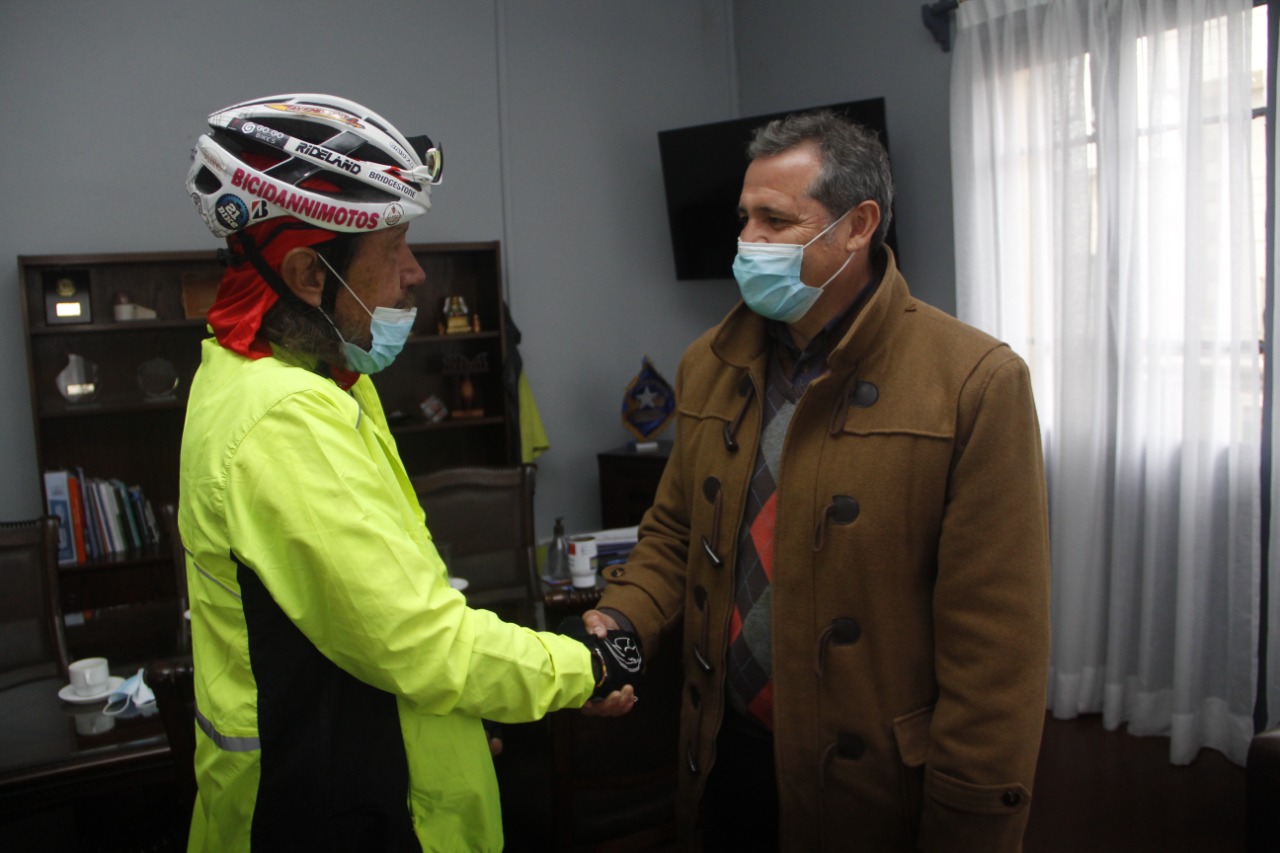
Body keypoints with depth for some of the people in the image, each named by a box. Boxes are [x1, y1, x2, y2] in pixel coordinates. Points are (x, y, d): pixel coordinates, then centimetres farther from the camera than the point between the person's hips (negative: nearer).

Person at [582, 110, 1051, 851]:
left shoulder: (975, 383, -17)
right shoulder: (710, 365, 3)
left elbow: (995, 651, -17)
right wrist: (623, 621, -7)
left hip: (872, 786, -5)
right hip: (728, 758, 5)